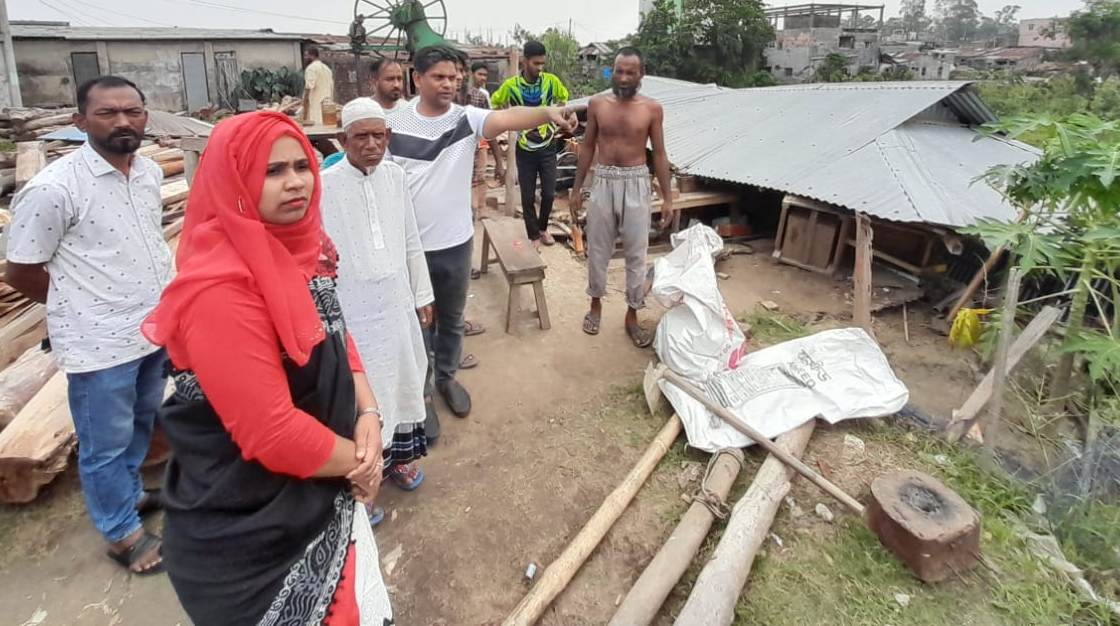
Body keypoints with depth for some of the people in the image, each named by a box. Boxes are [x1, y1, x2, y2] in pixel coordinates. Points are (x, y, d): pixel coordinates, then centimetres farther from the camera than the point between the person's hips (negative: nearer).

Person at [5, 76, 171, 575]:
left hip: (155, 330, 7)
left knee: (141, 424, 25)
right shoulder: (53, 188, -19)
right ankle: (122, 533, 32)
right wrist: (86, 303, 2)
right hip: (100, 343, -6)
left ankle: (130, 493, 49)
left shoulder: (150, 171, 1)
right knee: (106, 445, 12)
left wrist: (159, 301, 11)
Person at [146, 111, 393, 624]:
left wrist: (368, 415, -9)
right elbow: (272, 432, -30)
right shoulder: (220, 287, -29)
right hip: (252, 533, -8)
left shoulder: (296, 248, -1)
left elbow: (333, 336, 7)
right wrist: (359, 461, -14)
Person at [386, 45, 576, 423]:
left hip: (455, 243, 1)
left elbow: (507, 118, -26)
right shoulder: (396, 123, -6)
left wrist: (547, 113, -46)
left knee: (452, 318, 19)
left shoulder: (467, 119, -6)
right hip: (410, 245, -1)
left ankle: (447, 377, 42)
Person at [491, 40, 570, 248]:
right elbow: (495, 104, 6)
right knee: (528, 197, 5)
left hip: (548, 147, 1)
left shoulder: (552, 81, -8)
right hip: (525, 150, -1)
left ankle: (543, 228, 31)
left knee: (549, 194, 6)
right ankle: (534, 236, 21)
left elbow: (564, 98, 12)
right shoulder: (510, 85, -12)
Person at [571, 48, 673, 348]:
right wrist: (577, 189, 6)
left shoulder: (652, 109, -3)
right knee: (598, 249, 10)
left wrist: (667, 197, -1)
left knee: (636, 253, 4)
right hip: (604, 183, 1)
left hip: (636, 184, -1)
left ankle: (632, 314, 18)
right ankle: (596, 303, 31)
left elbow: (659, 154, 2)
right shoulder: (597, 104, 1)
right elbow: (588, 147, 7)